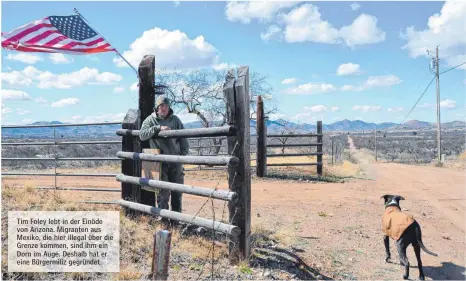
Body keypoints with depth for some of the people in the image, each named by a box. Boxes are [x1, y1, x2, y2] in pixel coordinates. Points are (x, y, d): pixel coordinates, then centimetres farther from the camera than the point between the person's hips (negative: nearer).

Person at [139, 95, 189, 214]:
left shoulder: (175, 119, 8)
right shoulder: (151, 120, 2)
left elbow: (183, 138, 11)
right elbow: (142, 135, -13)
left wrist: (184, 152, 2)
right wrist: (158, 128, -20)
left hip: (176, 161, 3)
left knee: (177, 191, 10)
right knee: (163, 192, -2)